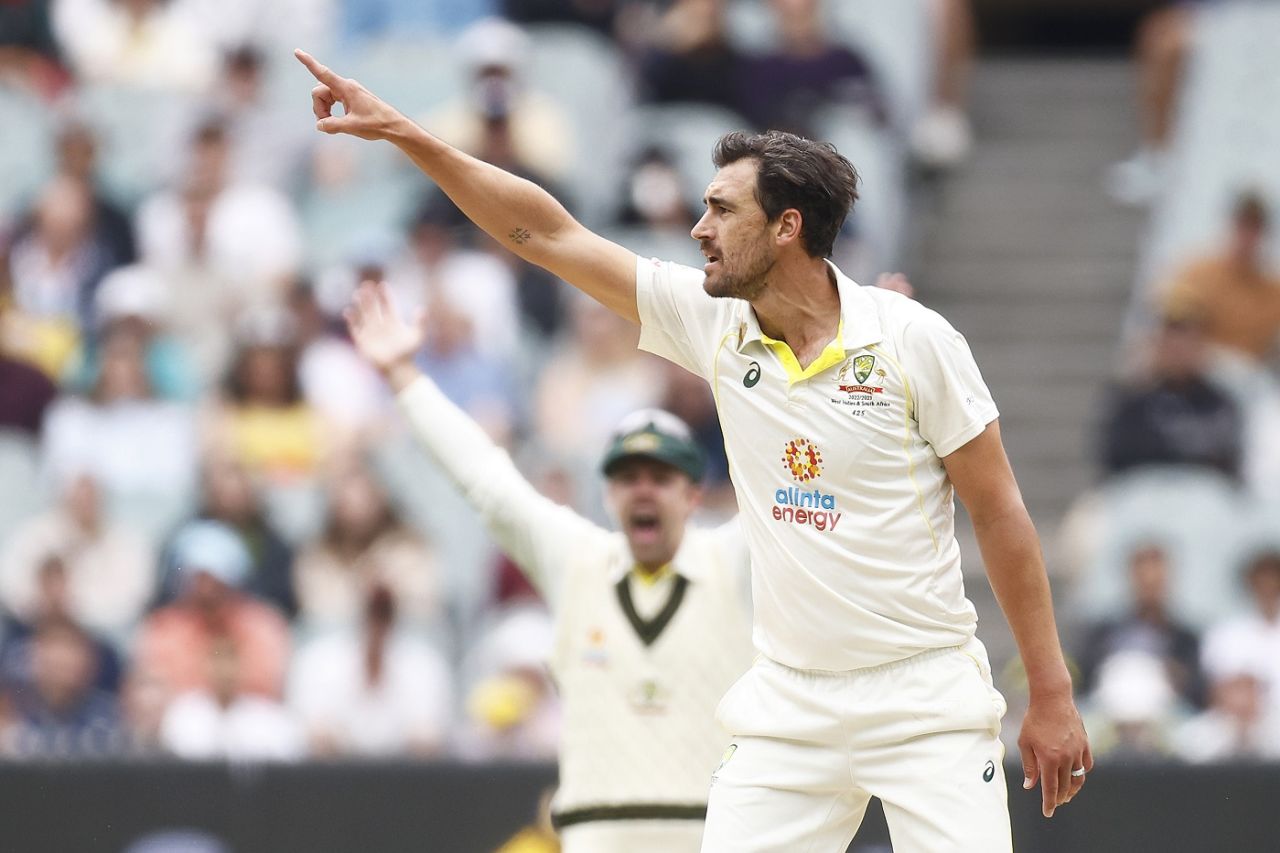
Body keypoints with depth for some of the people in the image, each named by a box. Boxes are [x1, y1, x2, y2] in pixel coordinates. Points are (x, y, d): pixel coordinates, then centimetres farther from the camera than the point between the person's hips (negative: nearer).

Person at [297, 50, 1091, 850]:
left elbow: (999, 513, -4)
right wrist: (400, 131, 1)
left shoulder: (914, 340, -9)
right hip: (790, 710, 4)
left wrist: (1053, 695, -4)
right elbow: (546, 232, 6)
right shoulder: (713, 324, 2)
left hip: (925, 703, -4)